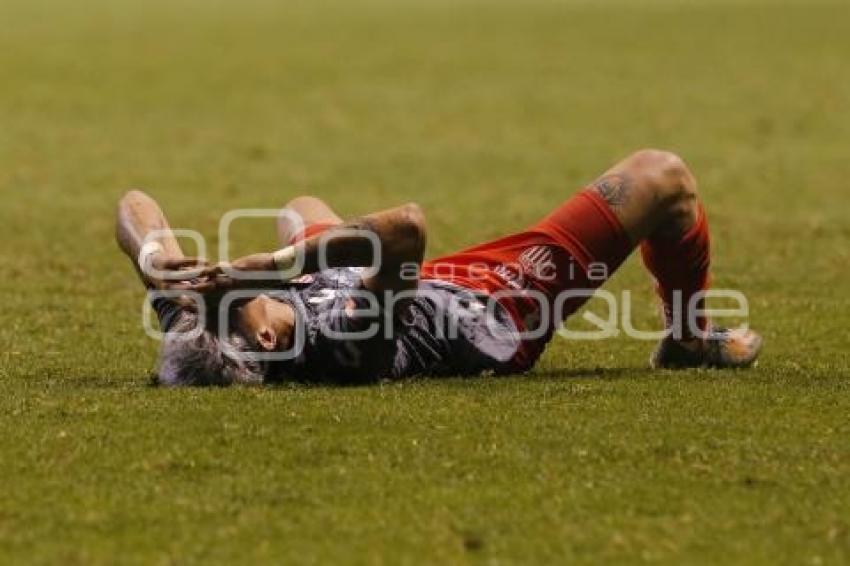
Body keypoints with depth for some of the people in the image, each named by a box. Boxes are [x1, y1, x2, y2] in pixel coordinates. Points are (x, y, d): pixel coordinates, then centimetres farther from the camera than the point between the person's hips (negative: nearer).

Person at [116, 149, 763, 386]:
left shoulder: (194, 331, -31)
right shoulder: (344, 347, -48)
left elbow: (135, 204, -23)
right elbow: (406, 226, -60)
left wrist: (160, 262, -43)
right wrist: (280, 262, -60)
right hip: (495, 309, -6)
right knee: (663, 176, -1)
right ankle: (691, 340, 31)